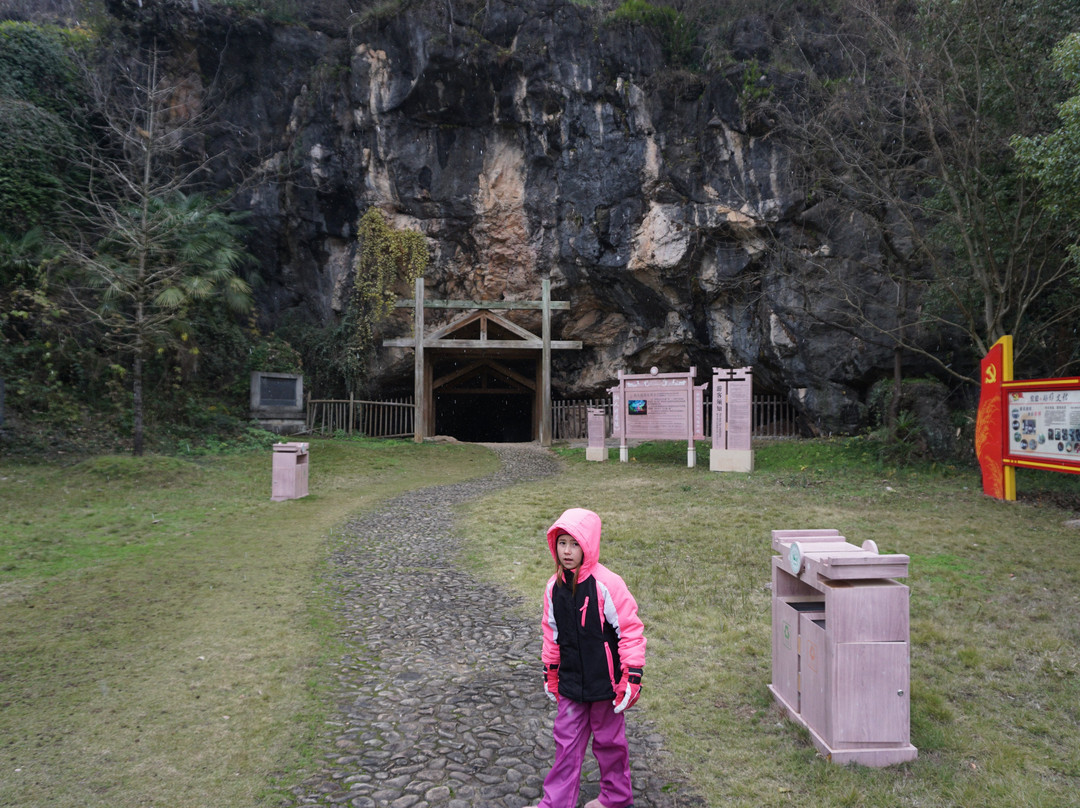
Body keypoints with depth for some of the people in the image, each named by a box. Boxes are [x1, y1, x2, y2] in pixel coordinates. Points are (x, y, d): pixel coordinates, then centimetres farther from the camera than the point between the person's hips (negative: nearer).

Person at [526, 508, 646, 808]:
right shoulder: (554, 586, -3)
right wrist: (549, 672, 15)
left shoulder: (607, 584, -21)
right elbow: (552, 632, 10)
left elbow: (631, 629, -16)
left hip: (605, 682, -4)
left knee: (609, 740, 15)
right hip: (570, 682, 4)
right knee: (566, 741, 13)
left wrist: (632, 676, -16)